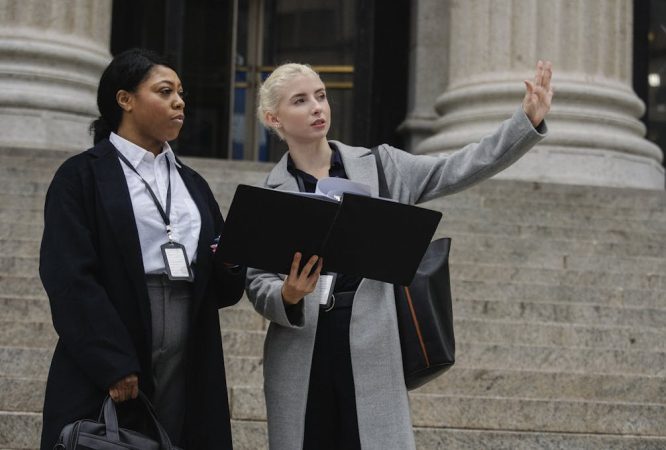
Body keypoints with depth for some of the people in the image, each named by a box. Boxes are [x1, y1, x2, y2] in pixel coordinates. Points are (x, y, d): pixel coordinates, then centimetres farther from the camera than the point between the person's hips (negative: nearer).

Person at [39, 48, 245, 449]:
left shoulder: (192, 184, 19)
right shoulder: (82, 176, 1)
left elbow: (223, 290, 17)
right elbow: (71, 279, -10)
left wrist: (231, 265, -6)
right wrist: (115, 367, -19)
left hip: (189, 374, 5)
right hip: (106, 377, -5)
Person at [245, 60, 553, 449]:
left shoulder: (380, 166, 8)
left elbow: (458, 170, 0)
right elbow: (258, 282, 4)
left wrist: (528, 121, -9)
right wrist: (287, 296, -19)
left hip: (372, 350, 0)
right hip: (302, 354, 0)